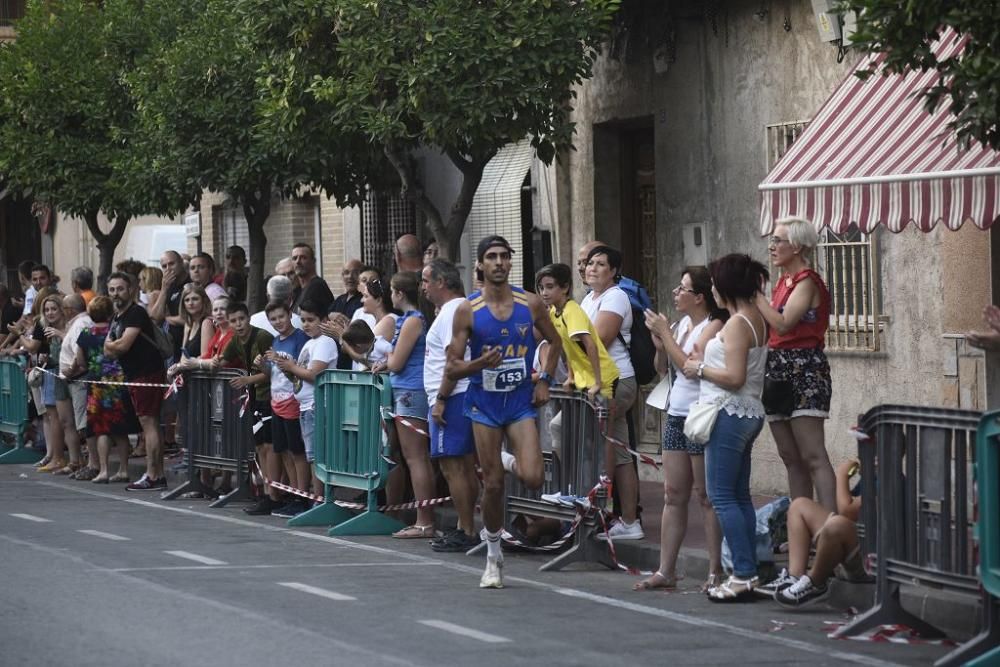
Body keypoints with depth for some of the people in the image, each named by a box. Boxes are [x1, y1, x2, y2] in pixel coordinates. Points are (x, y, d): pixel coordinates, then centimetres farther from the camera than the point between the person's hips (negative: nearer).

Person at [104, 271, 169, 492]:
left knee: (149, 423, -10)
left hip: (148, 374, -10)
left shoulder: (136, 313, -12)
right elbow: (109, 351, 13)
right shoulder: (117, 318, 18)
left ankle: (152, 477, -11)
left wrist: (112, 344, 1)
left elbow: (123, 345, -19)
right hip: (135, 376, 10)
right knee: (149, 426, 10)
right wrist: (116, 346, -7)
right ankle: (158, 475, 13)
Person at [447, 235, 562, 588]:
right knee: (493, 484, 1)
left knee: (532, 478, -15)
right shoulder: (467, 310, -6)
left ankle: (513, 462, 23)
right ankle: (493, 555, 18)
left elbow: (554, 341, 16)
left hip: (521, 401, 1)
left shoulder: (531, 304, -2)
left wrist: (545, 380, 4)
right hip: (485, 402, -1)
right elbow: (451, 368, -4)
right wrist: (479, 364, -24)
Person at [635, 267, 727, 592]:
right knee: (673, 495, 7)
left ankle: (716, 571, 0)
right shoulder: (681, 325, 12)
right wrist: (659, 345, 0)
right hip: (677, 416, 8)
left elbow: (689, 366, -22)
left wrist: (665, 333, -15)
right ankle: (665, 571, 9)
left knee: (706, 495, -4)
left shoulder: (714, 326, -12)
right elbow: (662, 369, 19)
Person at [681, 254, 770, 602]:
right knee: (739, 496, 12)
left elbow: (734, 377, -22)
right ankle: (747, 574, 12)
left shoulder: (737, 324, -16)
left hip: (730, 415, -10)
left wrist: (701, 369, -8)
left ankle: (744, 573, -10)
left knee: (723, 496, -7)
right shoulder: (756, 319, 13)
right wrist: (705, 359, 13)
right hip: (749, 413, 10)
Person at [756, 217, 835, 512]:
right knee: (791, 458, 9)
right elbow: (772, 327, 12)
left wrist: (756, 294, -11)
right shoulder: (783, 281, 18)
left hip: (803, 368, -9)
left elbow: (783, 323, -20)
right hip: (778, 370, 9)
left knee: (813, 457, -15)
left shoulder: (806, 282, -8)